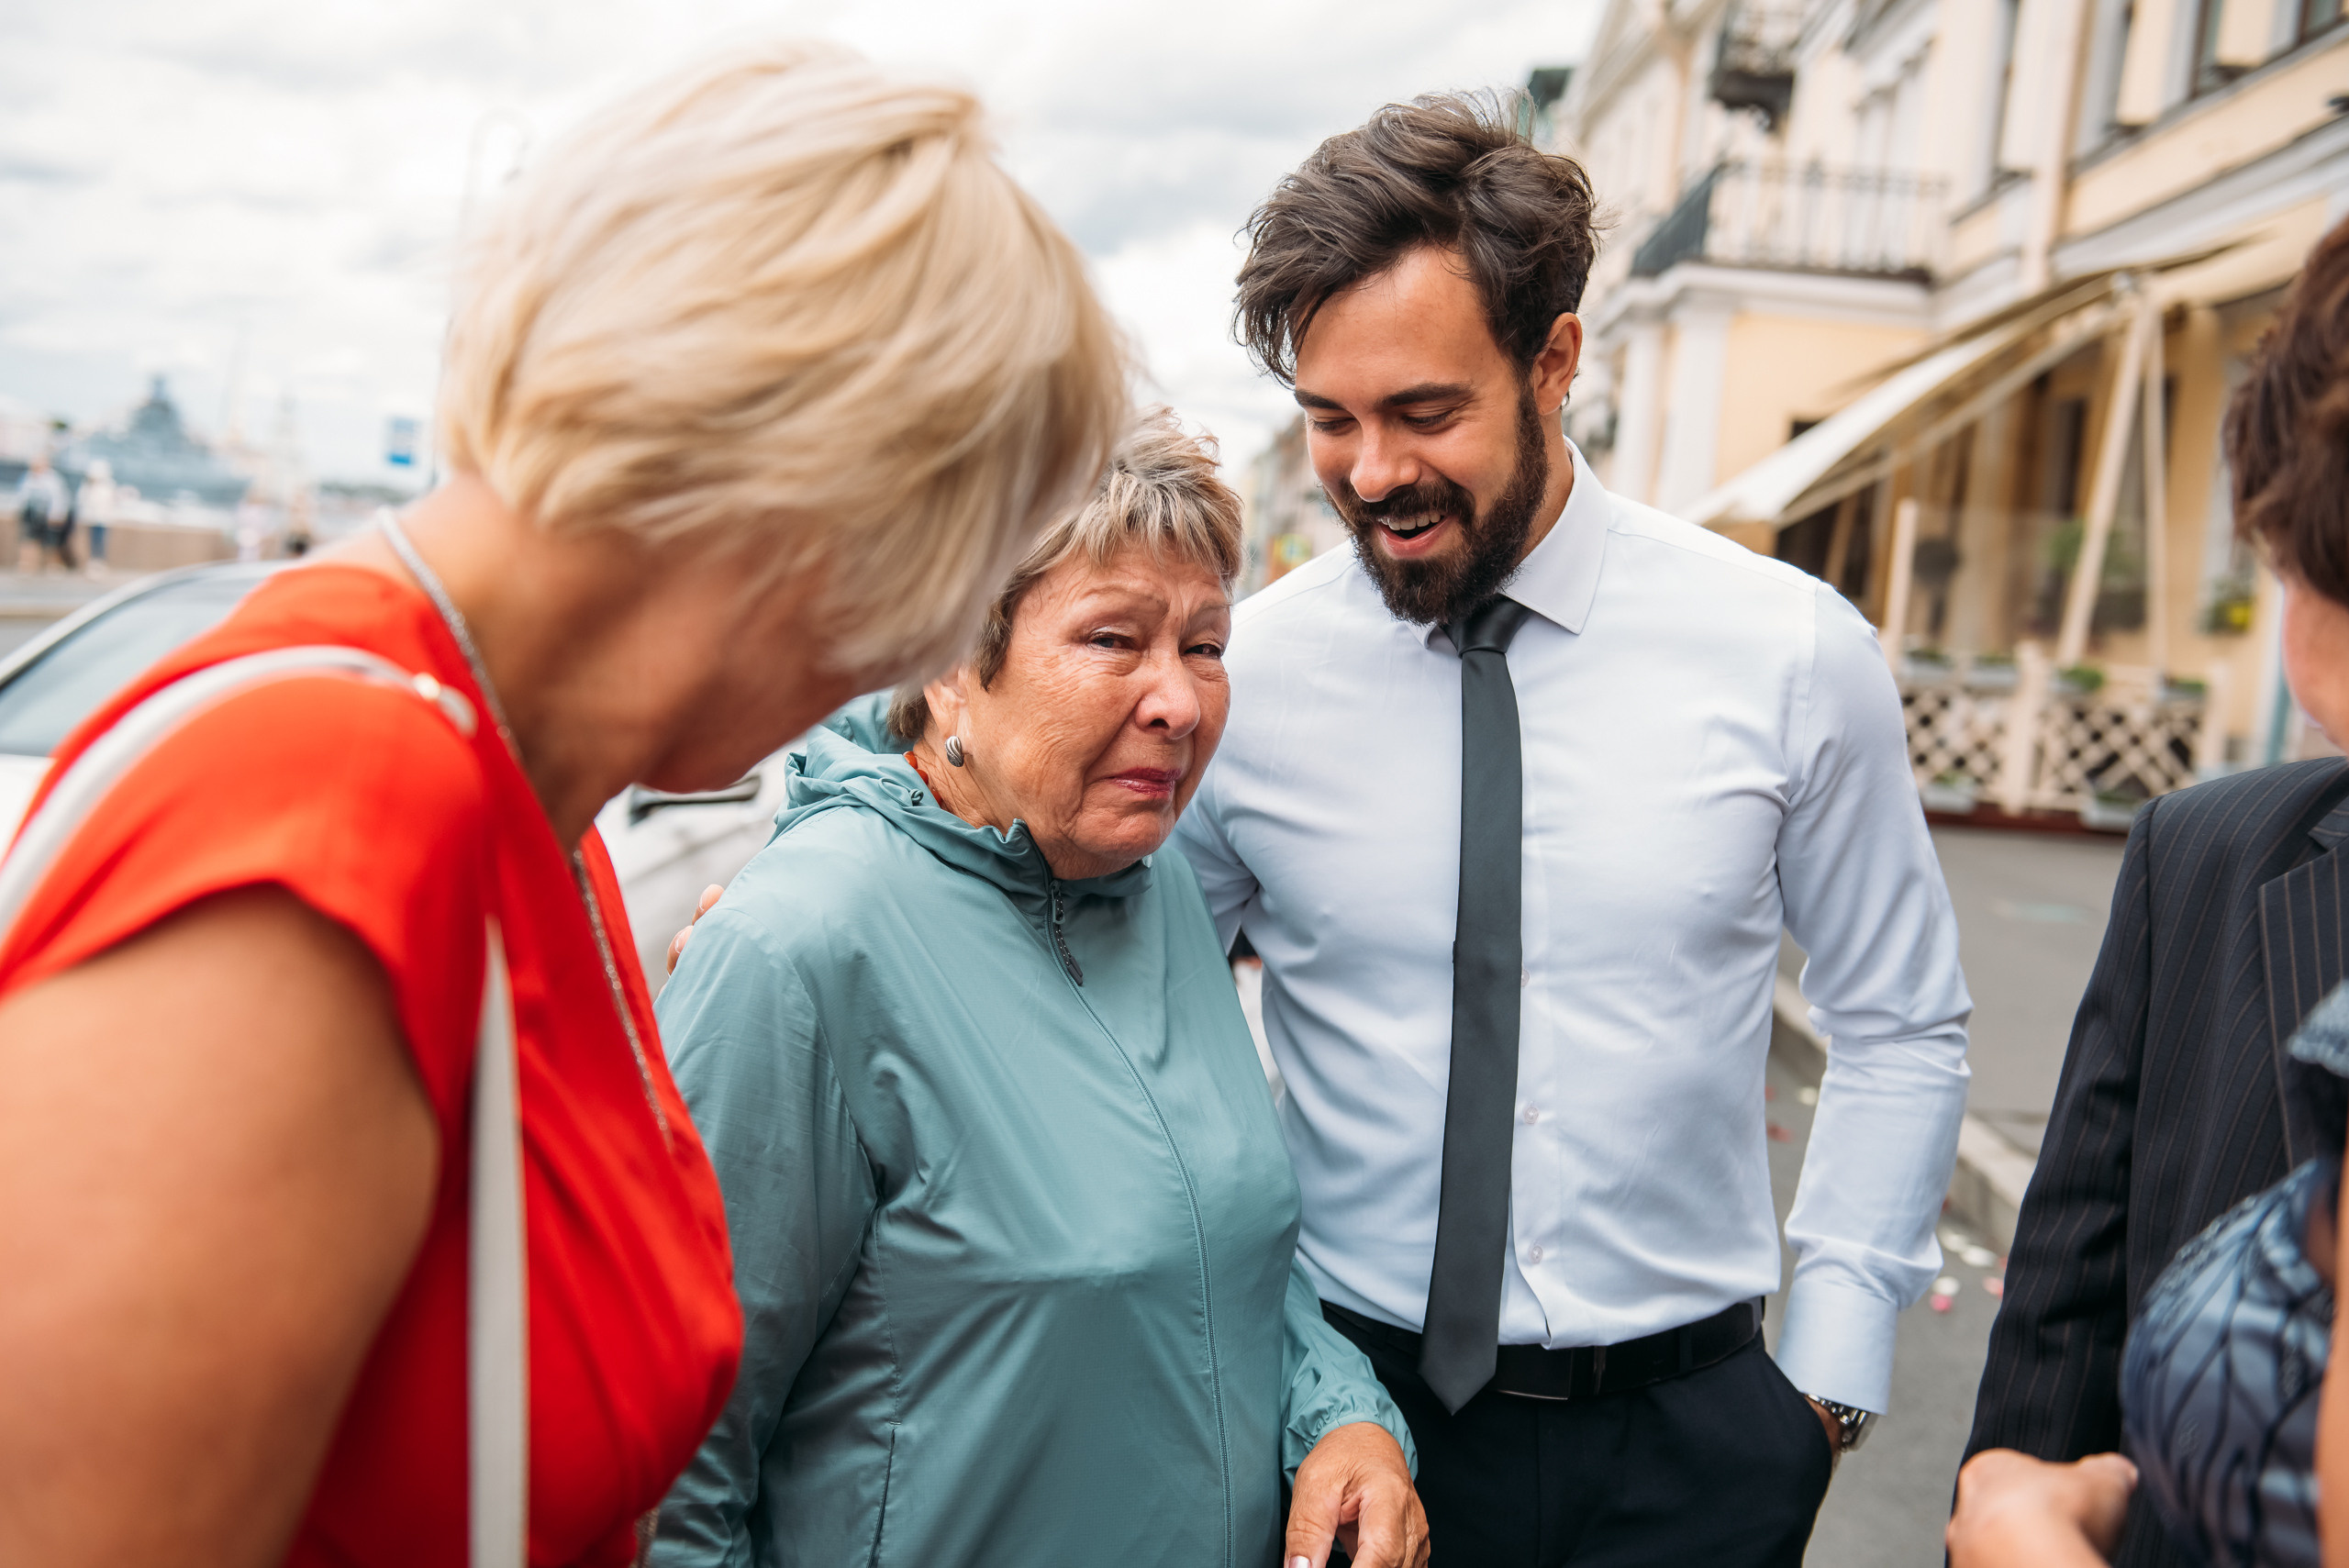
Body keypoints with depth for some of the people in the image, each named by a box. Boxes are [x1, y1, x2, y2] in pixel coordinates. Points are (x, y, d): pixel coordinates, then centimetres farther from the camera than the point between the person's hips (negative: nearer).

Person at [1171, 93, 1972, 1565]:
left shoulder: (1794, 654, -8)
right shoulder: (1240, 679, -10)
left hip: (1690, 1439, 1)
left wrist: (1830, 1370, 0)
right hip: (1353, 1414, 0)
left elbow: (1900, 1032, 3)